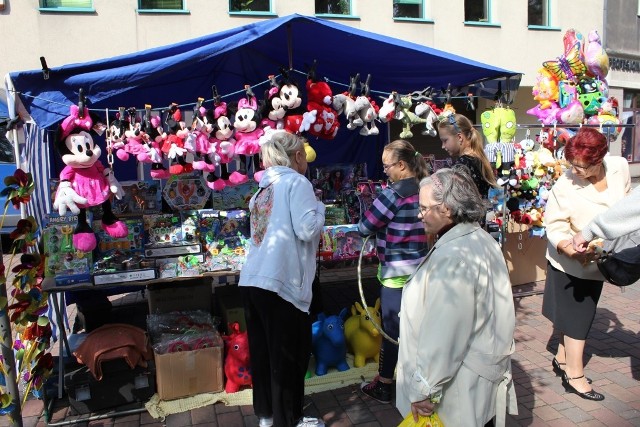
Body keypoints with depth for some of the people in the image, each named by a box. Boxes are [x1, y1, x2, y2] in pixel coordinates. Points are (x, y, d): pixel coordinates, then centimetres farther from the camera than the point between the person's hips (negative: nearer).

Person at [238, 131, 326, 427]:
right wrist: (319, 207, 4)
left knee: (262, 351, 18)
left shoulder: (264, 187, 17)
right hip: (280, 283, -8)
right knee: (288, 356, 7)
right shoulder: (297, 182, -5)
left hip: (251, 280, 8)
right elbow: (307, 229, -15)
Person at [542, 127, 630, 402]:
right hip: (570, 263, -6)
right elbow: (555, 227, -20)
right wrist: (573, 250, -38)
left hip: (597, 262, 6)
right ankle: (574, 376, 17)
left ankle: (562, 359, 34)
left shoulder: (619, 167, -12)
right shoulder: (565, 186, -26)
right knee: (577, 317, 3)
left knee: (579, 315, 17)